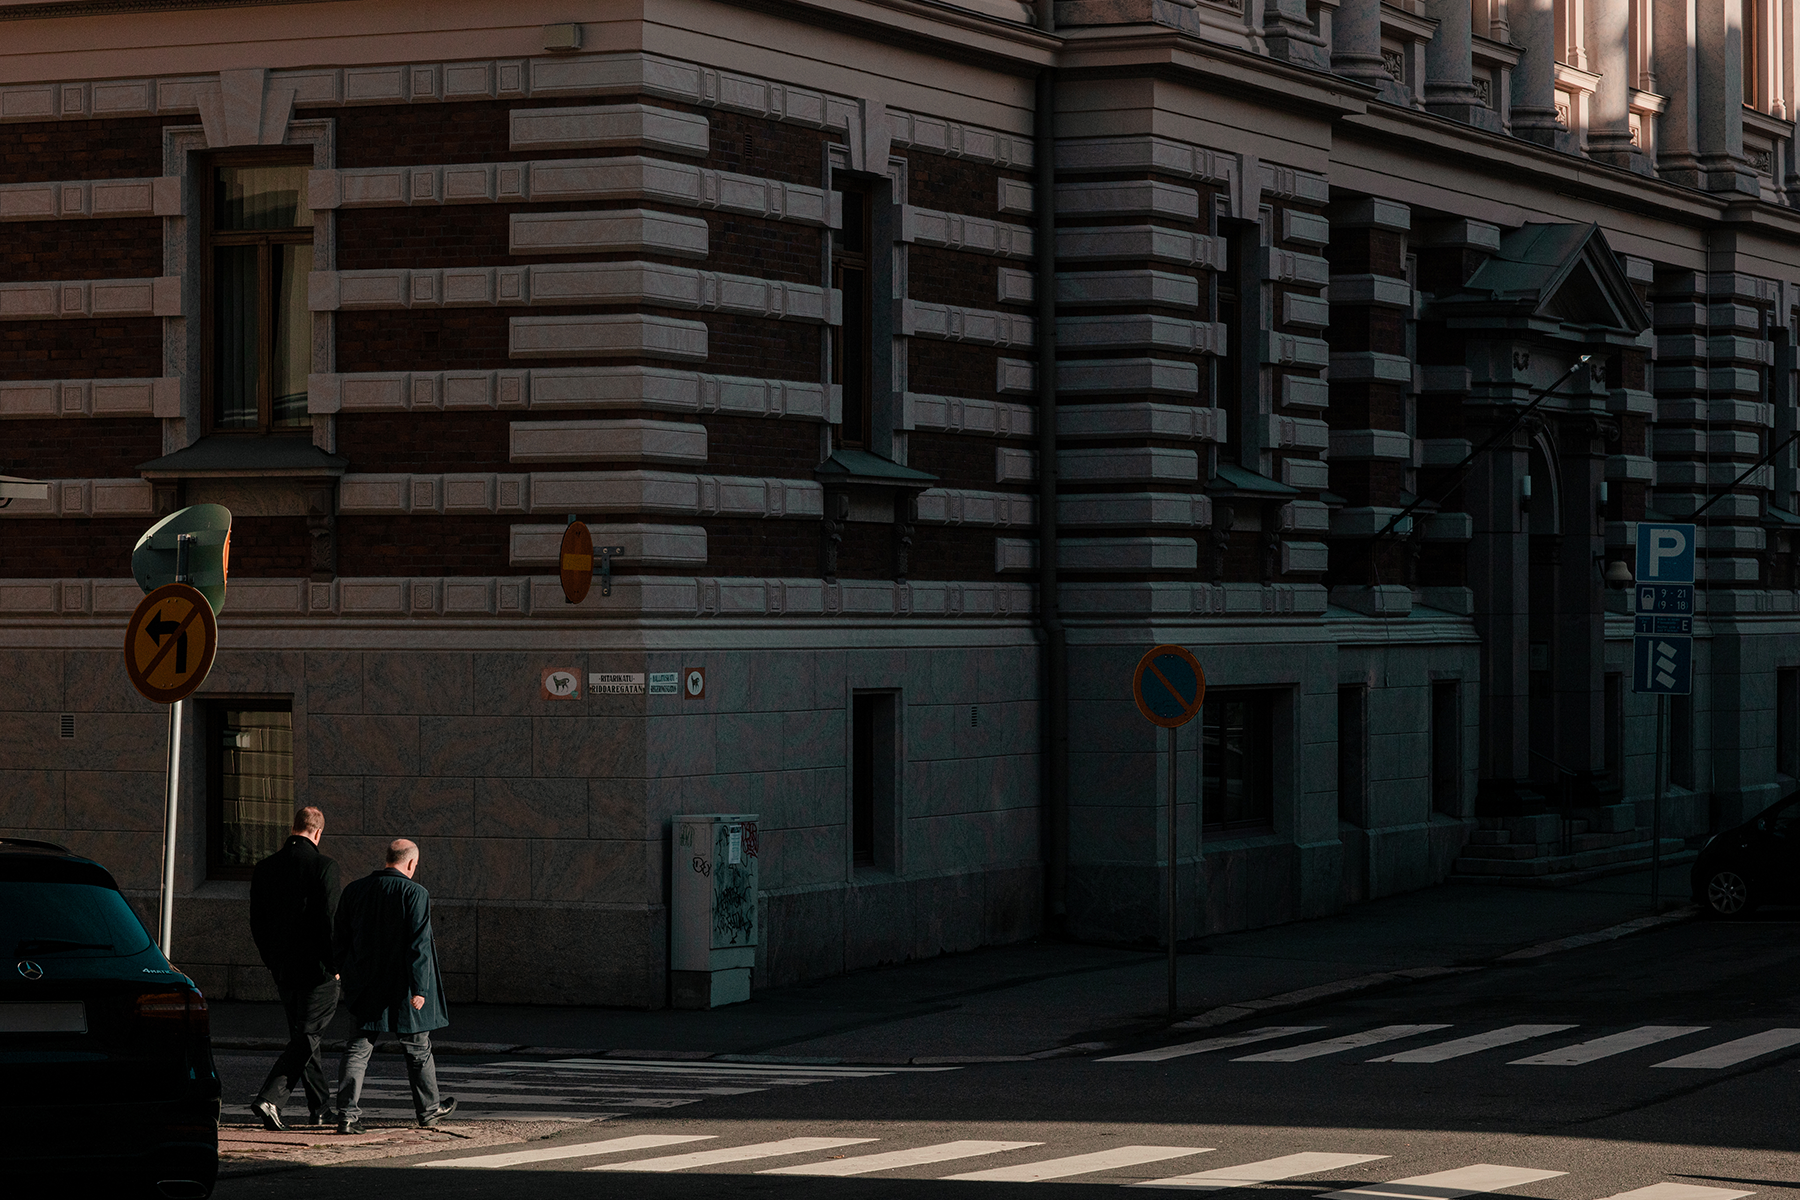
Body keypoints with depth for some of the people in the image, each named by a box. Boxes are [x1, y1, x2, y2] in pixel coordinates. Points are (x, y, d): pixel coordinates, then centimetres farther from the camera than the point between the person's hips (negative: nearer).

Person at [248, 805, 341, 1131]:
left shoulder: (265, 868, 4)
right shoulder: (323, 867, -13)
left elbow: (257, 924, 8)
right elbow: (330, 920, -16)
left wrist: (274, 963, 17)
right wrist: (335, 965, -5)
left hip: (283, 970, 6)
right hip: (317, 969, -6)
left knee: (304, 1035, 16)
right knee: (306, 1038, -2)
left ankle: (322, 1108, 23)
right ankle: (269, 1099, -18)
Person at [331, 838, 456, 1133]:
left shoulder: (355, 890, 4)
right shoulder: (415, 893, -13)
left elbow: (340, 938, 9)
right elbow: (418, 944, -17)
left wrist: (338, 975, 17)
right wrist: (419, 988, -17)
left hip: (366, 987, 4)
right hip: (402, 987, -4)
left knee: (359, 1047, 5)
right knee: (417, 1048, 13)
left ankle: (347, 1112, -7)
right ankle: (428, 1109, 27)